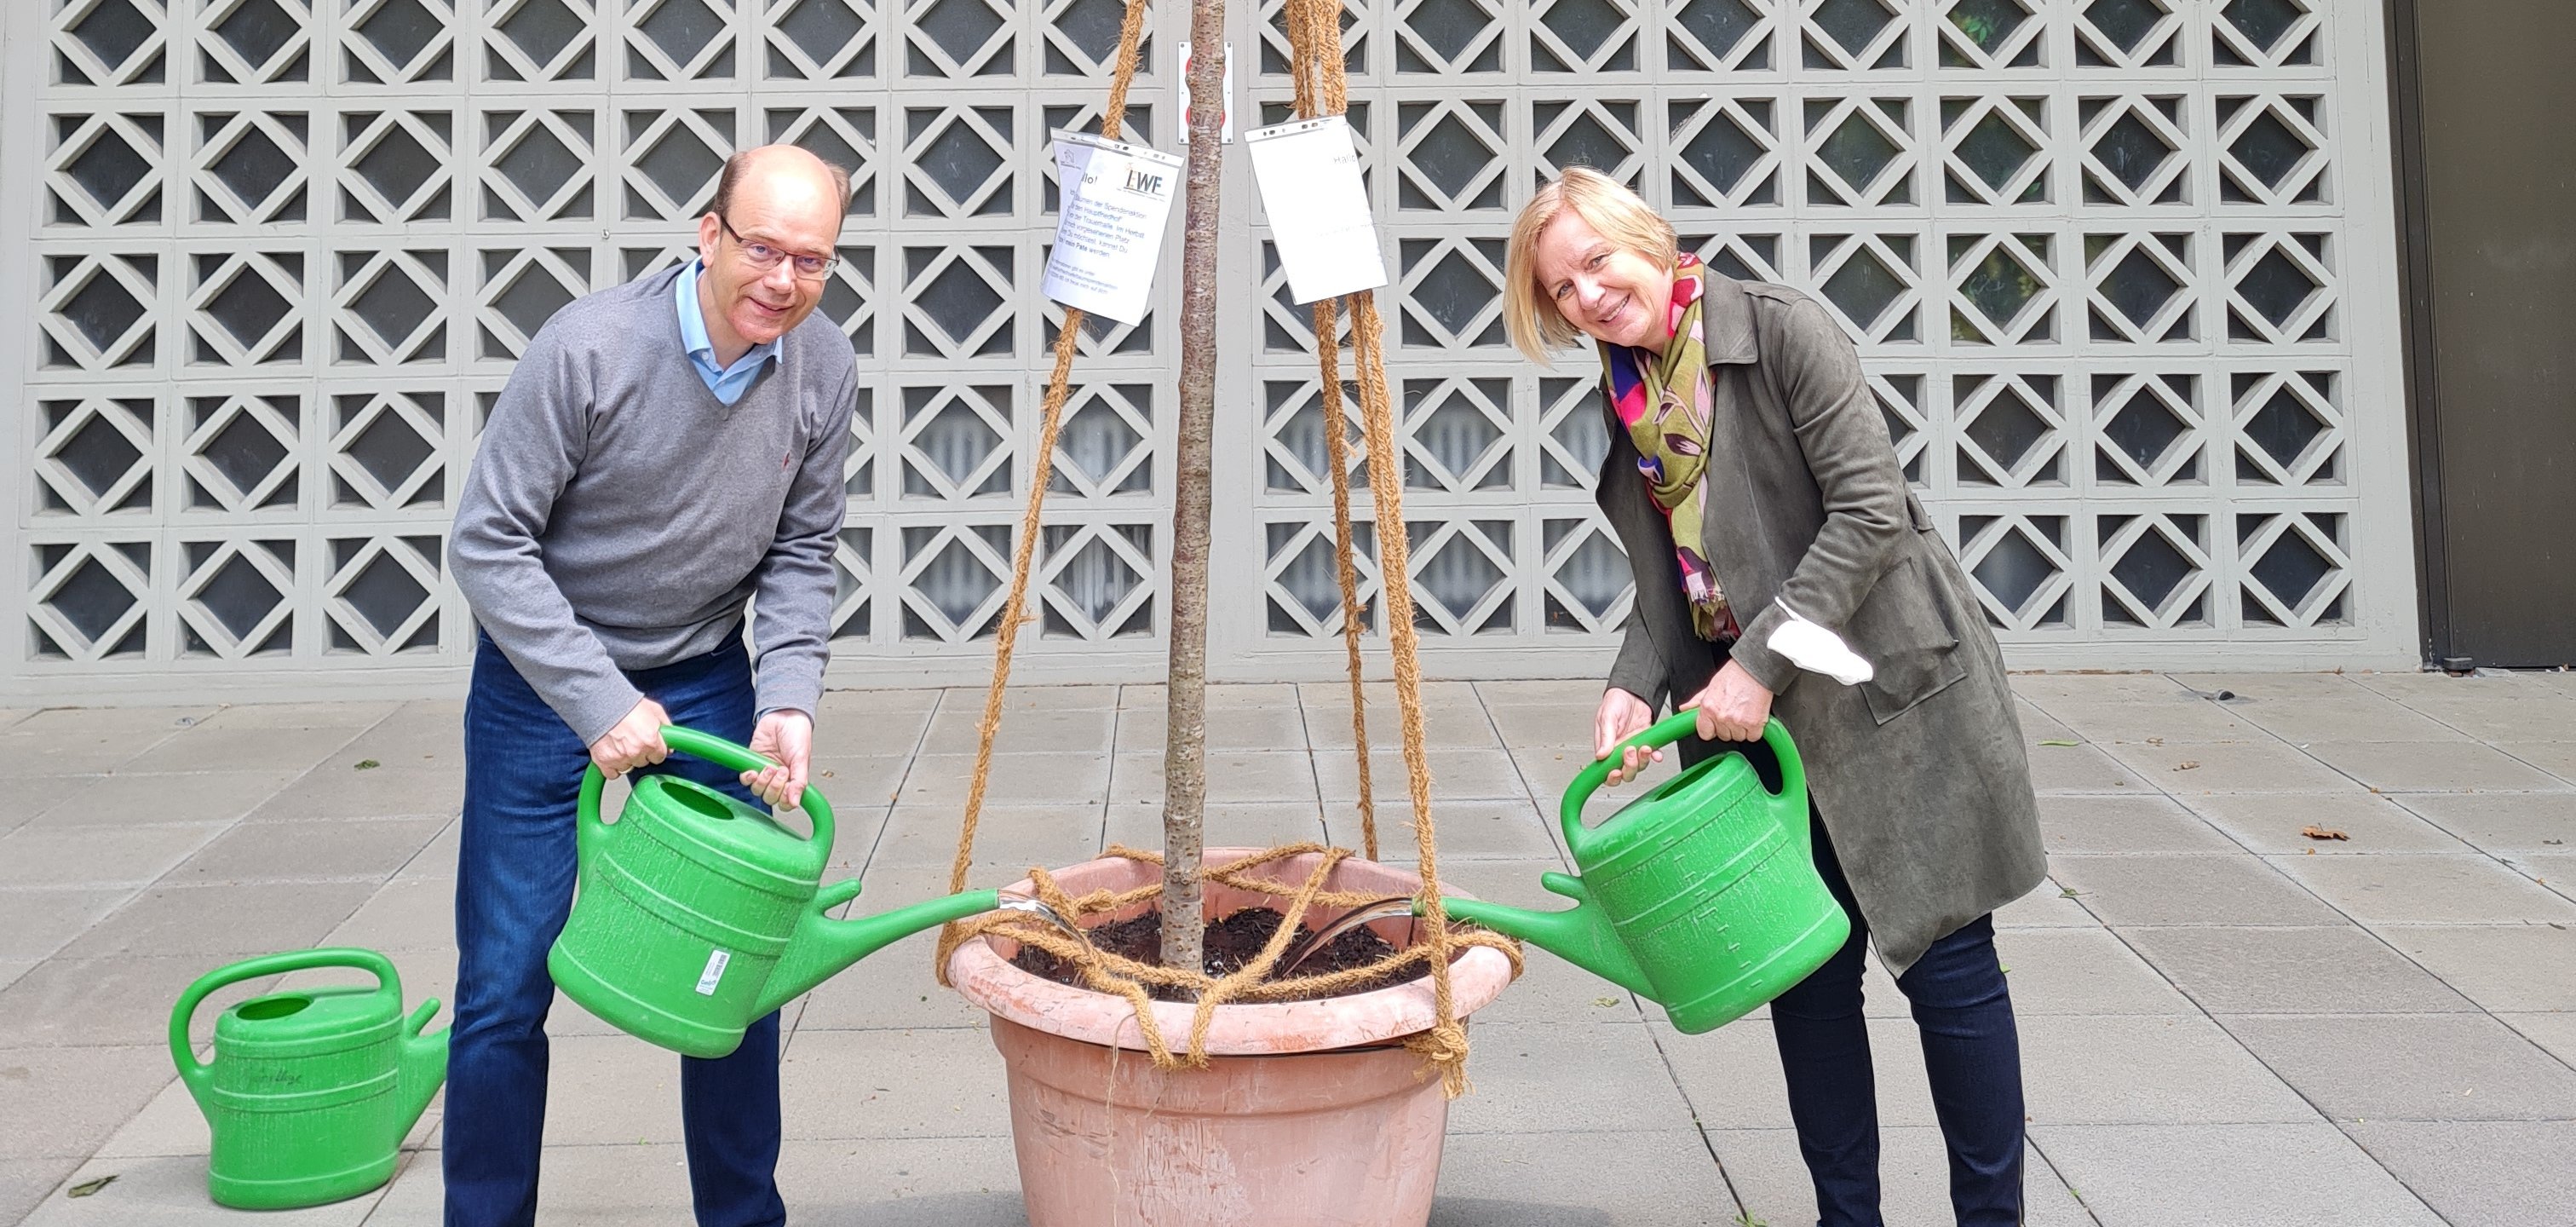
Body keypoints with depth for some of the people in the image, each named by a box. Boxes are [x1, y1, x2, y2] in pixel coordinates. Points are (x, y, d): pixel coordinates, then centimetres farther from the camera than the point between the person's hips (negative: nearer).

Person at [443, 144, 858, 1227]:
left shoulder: (824, 372, -10)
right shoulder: (588, 348, -23)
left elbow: (800, 555, 0)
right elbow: (487, 542, -18)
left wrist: (786, 701, -14)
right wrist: (598, 701, -25)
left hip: (706, 680, 4)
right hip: (545, 679, -3)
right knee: (507, 985, 0)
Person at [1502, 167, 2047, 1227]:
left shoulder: (1782, 330, -12)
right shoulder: (1624, 398, 8)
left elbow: (1870, 512, -18)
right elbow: (1666, 582, 9)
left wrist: (1759, 662, -21)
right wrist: (1632, 685, -9)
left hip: (1889, 688, -6)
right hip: (1761, 716, 6)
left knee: (1944, 961, 2)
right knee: (1805, 973, 9)